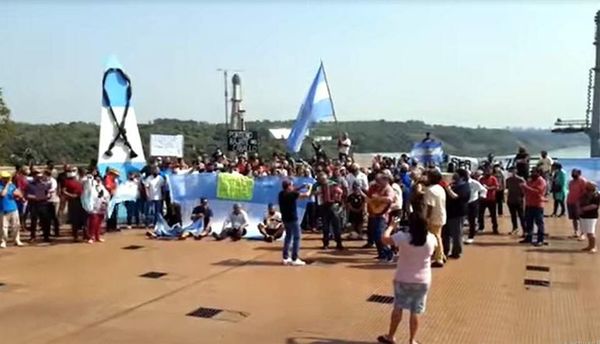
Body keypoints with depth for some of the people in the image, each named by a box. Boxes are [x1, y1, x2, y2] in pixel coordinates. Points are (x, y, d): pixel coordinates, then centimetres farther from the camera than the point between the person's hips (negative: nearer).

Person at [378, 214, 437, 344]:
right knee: (415, 312, 11)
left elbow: (384, 239, -10)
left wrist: (390, 227, 5)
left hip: (403, 280, -1)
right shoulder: (431, 238, -11)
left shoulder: (402, 237, -20)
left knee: (397, 308, 15)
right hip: (423, 281, 1)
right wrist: (423, 229, 12)